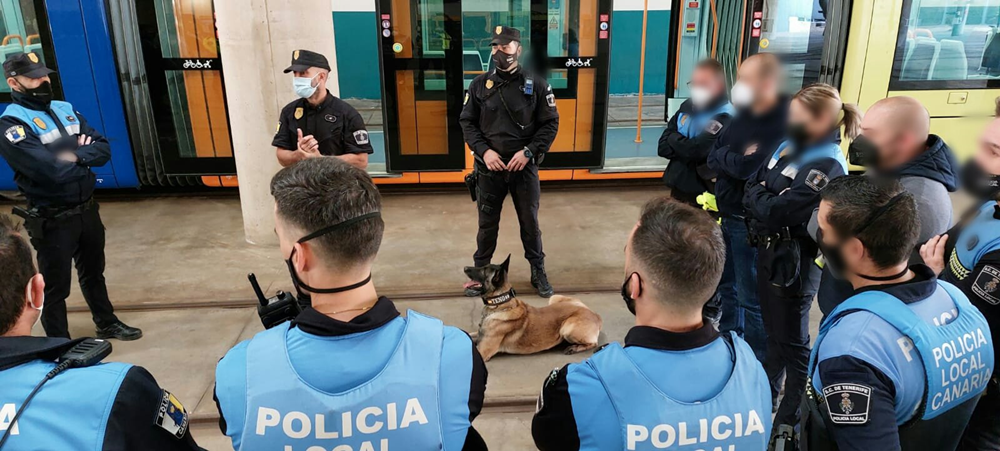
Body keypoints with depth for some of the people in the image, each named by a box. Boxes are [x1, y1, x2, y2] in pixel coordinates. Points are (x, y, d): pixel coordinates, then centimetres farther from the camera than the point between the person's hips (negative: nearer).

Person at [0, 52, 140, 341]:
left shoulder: (65, 110, 6)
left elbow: (104, 149, 1)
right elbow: (51, 171, -27)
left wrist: (75, 156, -19)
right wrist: (84, 155, -10)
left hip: (87, 209, 7)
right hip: (52, 220, -6)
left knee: (93, 273, 24)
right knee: (56, 287, 8)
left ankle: (107, 324, 42)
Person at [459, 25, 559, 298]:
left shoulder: (536, 84, -3)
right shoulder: (480, 85, 1)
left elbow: (550, 123, -2)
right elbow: (467, 122, 4)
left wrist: (529, 152, -14)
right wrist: (483, 151, -11)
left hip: (525, 167, -1)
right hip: (489, 167, 1)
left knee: (530, 222, 11)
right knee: (487, 223, 11)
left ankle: (538, 272, 28)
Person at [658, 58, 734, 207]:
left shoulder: (724, 117, -16)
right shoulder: (687, 106, 6)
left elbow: (694, 150, -26)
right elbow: (662, 147, 3)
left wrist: (674, 139, -8)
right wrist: (683, 145, -15)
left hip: (702, 194, -7)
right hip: (678, 188, 7)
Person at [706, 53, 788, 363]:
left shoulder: (782, 123, -20)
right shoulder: (745, 115, 7)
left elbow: (749, 167, -29)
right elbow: (713, 159, 2)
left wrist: (724, 157, -11)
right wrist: (735, 160, -17)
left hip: (751, 222, -9)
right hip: (728, 215, 9)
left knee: (751, 296, 3)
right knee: (726, 284, 22)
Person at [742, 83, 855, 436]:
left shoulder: (826, 166, -22)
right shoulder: (790, 145, 4)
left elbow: (777, 212, -25)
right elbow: (754, 186, 6)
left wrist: (756, 195, -8)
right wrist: (760, 195, -15)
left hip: (795, 261, -8)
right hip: (769, 250, 8)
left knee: (791, 340, 6)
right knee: (772, 330, 24)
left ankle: (792, 417, 23)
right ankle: (765, 393, 43)